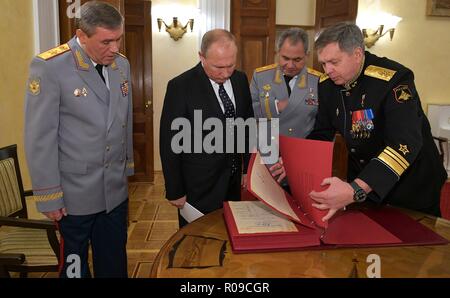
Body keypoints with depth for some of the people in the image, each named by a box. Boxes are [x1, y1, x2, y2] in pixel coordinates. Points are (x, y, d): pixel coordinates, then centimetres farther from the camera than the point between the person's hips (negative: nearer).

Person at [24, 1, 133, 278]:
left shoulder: (122, 64, 5)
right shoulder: (49, 66, -14)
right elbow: (40, 137, -13)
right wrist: (49, 195, -11)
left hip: (116, 190, 5)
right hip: (74, 194, -4)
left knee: (115, 265, 17)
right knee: (75, 267, 15)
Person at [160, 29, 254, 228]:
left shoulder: (240, 79, 0)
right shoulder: (180, 86, -17)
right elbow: (169, 144, -12)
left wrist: (249, 169, 9)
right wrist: (175, 192, -9)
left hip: (233, 183, 5)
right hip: (198, 188, -5)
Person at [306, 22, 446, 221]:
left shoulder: (395, 79, -27)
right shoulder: (327, 85, -6)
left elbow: (405, 144, -38)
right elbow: (321, 135, 2)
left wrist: (356, 190, -49)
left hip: (412, 190, -5)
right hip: (360, 181, 5)